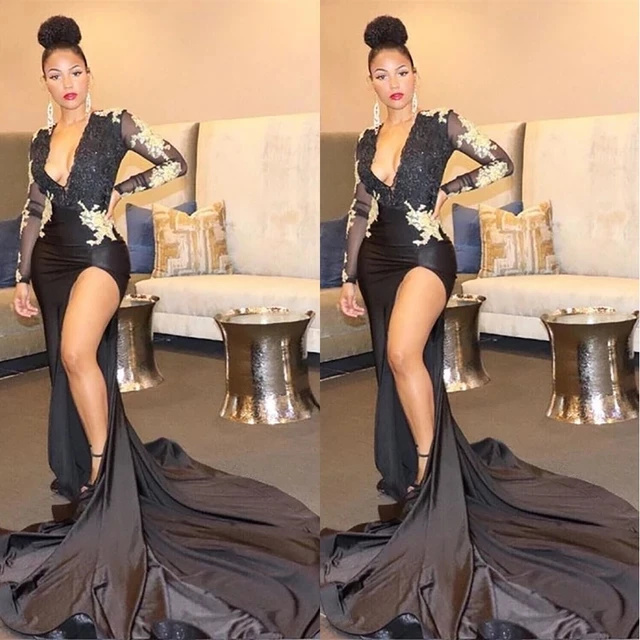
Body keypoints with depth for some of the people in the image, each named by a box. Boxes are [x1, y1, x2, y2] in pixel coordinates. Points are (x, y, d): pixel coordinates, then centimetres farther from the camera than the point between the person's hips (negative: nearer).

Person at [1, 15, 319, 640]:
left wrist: (118, 190, -3)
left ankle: (102, 471, -16)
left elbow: (175, 164, -1)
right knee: (69, 369, 8)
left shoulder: (116, 124, -2)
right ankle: (79, 481, 20)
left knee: (77, 355, -28)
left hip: (99, 255, -5)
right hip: (52, 262, 6)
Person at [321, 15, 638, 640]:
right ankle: (403, 476, 21)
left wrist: (447, 190, -5)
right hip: (378, 261, 5)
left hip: (426, 255, -5)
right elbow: (360, 212, 14)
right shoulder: (367, 141, 11)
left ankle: (427, 470, -15)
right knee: (393, 368, 8)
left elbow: (501, 163, 2)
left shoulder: (443, 124, -1)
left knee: (404, 355, -27)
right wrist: (347, 277, 11)